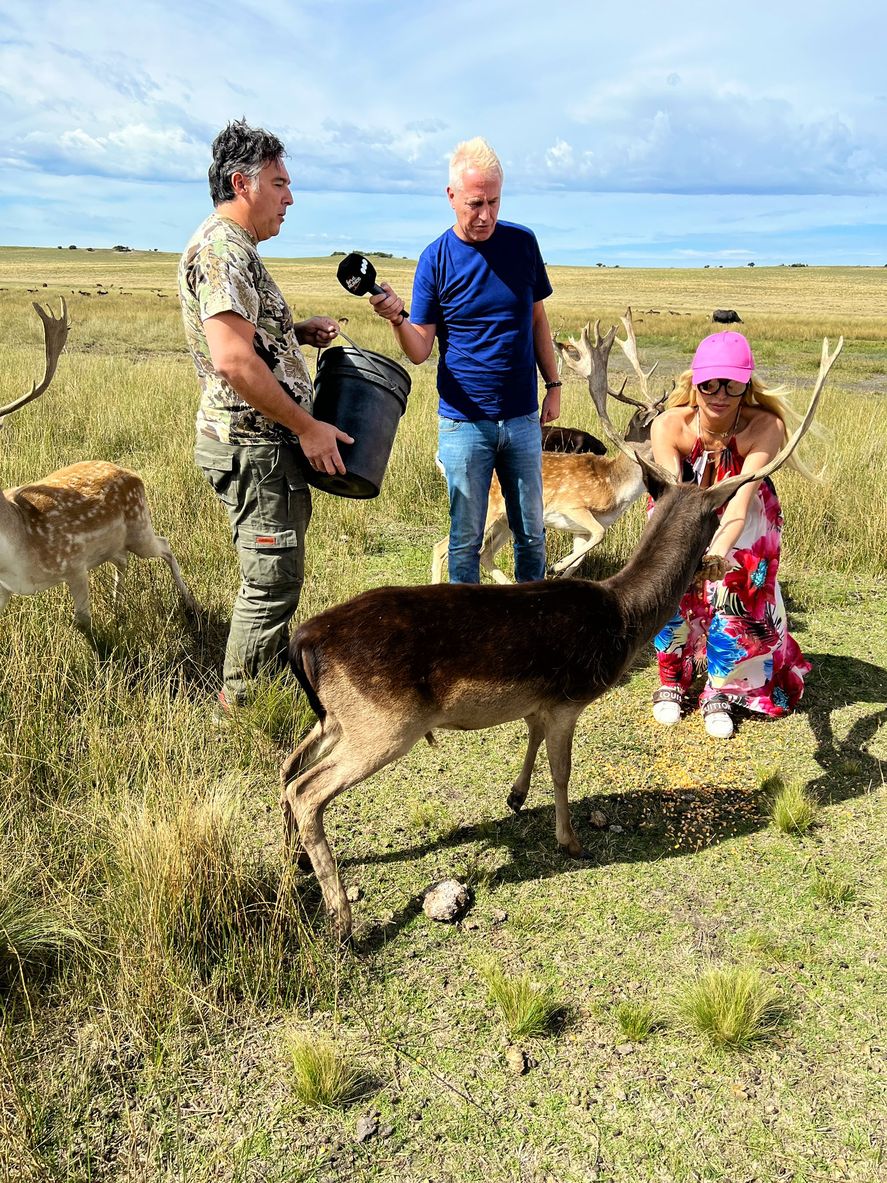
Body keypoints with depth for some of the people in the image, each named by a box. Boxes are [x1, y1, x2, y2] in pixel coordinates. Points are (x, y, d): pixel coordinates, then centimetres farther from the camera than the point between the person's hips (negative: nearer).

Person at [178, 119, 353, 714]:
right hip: (255, 445, -11)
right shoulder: (222, 247, -15)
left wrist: (299, 331, 15)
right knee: (272, 581, -5)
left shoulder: (236, 250, 19)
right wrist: (308, 427, -21)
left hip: (267, 444, 11)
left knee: (276, 576, 19)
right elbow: (233, 358, -27)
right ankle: (240, 711, 8)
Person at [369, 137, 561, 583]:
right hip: (463, 421, -2)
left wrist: (553, 384, 8)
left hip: (522, 417, 3)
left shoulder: (522, 242, 2)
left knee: (531, 533, 11)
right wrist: (397, 318, -26)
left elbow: (537, 320, 12)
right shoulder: (436, 258, -5)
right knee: (466, 537, 5)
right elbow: (420, 350, -7)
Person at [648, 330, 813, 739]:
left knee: (735, 593, -14)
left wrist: (718, 551, -63)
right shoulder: (669, 426, -32)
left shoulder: (764, 427, -34)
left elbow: (741, 497, -45)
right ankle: (671, 681, 9)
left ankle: (720, 692, 8)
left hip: (742, 520, 0)